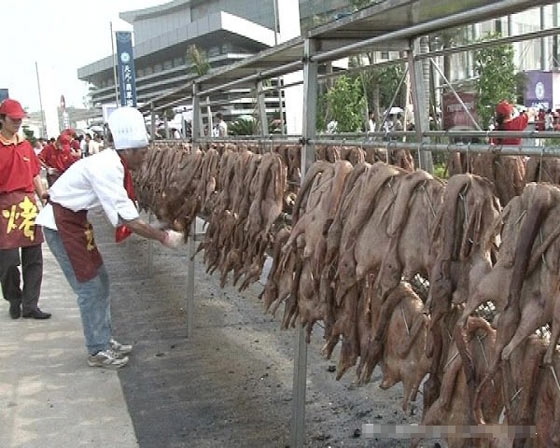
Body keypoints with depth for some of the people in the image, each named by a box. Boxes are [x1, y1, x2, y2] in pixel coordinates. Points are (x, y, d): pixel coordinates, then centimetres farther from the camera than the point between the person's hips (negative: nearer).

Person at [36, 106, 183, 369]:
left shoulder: (114, 163, 2)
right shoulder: (106, 169, -27)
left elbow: (124, 211, 5)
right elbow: (126, 218, -29)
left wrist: (160, 231, -2)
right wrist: (163, 237, -22)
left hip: (75, 218, 10)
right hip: (60, 222, -10)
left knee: (99, 278, 13)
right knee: (89, 286, -4)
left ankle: (104, 341, 24)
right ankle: (98, 351, 8)